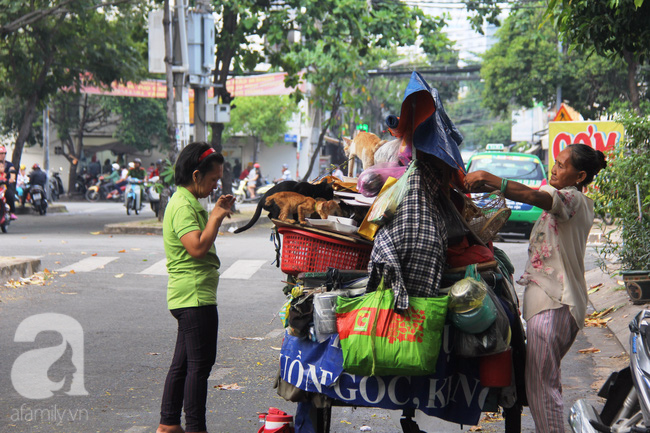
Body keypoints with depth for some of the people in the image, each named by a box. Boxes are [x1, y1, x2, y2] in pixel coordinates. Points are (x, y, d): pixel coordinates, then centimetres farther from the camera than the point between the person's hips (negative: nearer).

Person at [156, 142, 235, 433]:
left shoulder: (188, 203, 18)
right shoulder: (183, 206, -16)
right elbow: (198, 247, -27)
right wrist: (216, 216, -19)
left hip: (187, 297, 11)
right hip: (196, 296, -11)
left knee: (183, 363, 14)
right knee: (200, 364, -6)